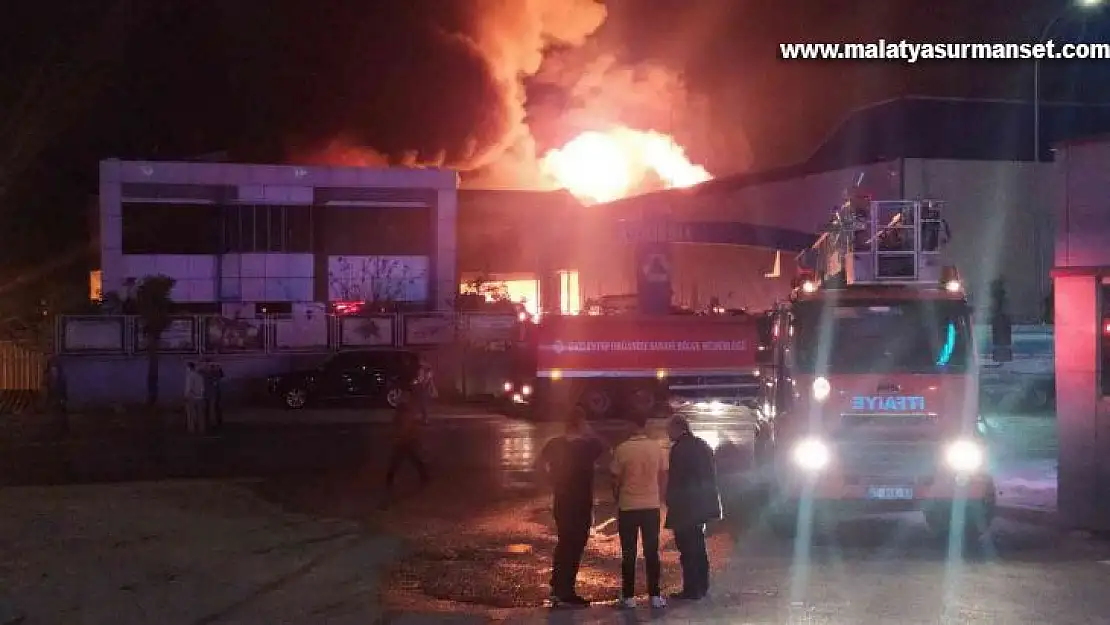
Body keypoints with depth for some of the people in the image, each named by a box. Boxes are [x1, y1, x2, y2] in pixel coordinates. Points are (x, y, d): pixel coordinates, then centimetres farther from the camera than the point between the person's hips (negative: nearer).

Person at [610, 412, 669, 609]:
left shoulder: (622, 449, -10)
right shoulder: (657, 448, -5)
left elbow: (616, 479, -3)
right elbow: (663, 476, 2)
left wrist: (618, 499, 13)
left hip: (627, 506, -1)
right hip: (651, 506, 2)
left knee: (629, 553, 6)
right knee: (652, 552, 9)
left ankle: (628, 597, 7)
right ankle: (655, 596, 9)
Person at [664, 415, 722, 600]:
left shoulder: (679, 448, -15)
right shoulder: (703, 446, 11)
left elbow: (675, 479, -18)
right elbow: (711, 475, 15)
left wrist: (670, 501, -8)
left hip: (685, 507, -9)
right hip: (702, 504, 9)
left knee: (687, 548, -4)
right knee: (698, 546, 18)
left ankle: (691, 589, -3)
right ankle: (702, 586, 25)